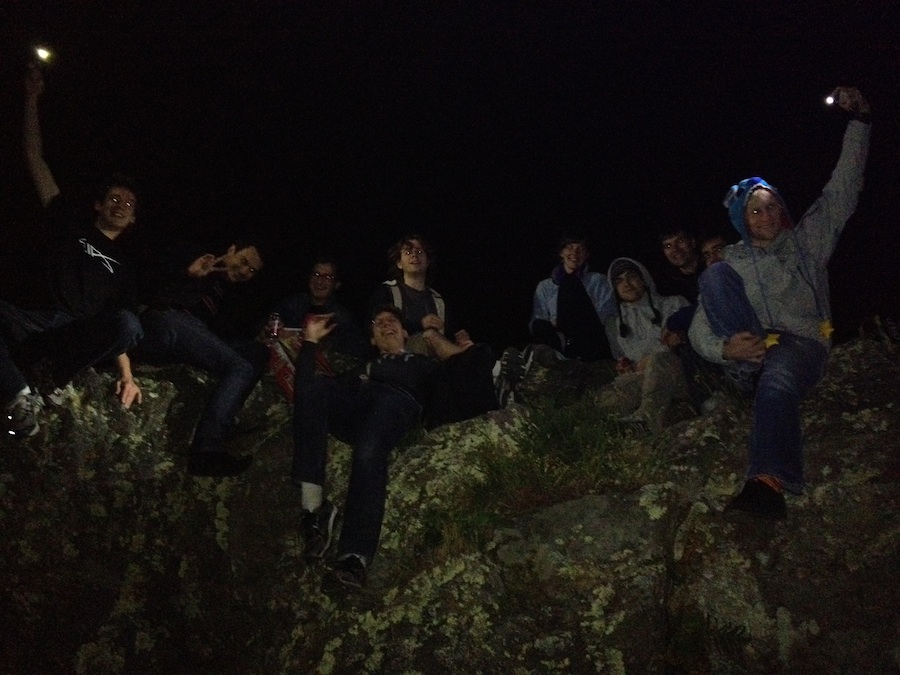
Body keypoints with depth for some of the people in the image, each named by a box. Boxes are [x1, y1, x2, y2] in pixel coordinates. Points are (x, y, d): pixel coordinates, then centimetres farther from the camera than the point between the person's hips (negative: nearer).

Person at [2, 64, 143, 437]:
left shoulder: (122, 265, 23)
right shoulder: (70, 225, 20)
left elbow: (121, 327, 13)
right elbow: (35, 161, 16)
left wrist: (126, 375, -2)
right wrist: (32, 99, 11)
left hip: (79, 337, 1)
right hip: (34, 325, -1)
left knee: (127, 323, -33)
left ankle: (58, 379, -14)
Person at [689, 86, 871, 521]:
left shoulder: (808, 239, 19)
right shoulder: (733, 261, 16)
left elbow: (844, 190, 13)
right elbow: (700, 328, 7)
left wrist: (858, 120, 6)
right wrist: (724, 348, -16)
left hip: (802, 347, -1)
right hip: (747, 353, 2)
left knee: (777, 384, -40)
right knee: (715, 276, -18)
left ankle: (769, 484, -60)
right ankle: (754, 363, -30)